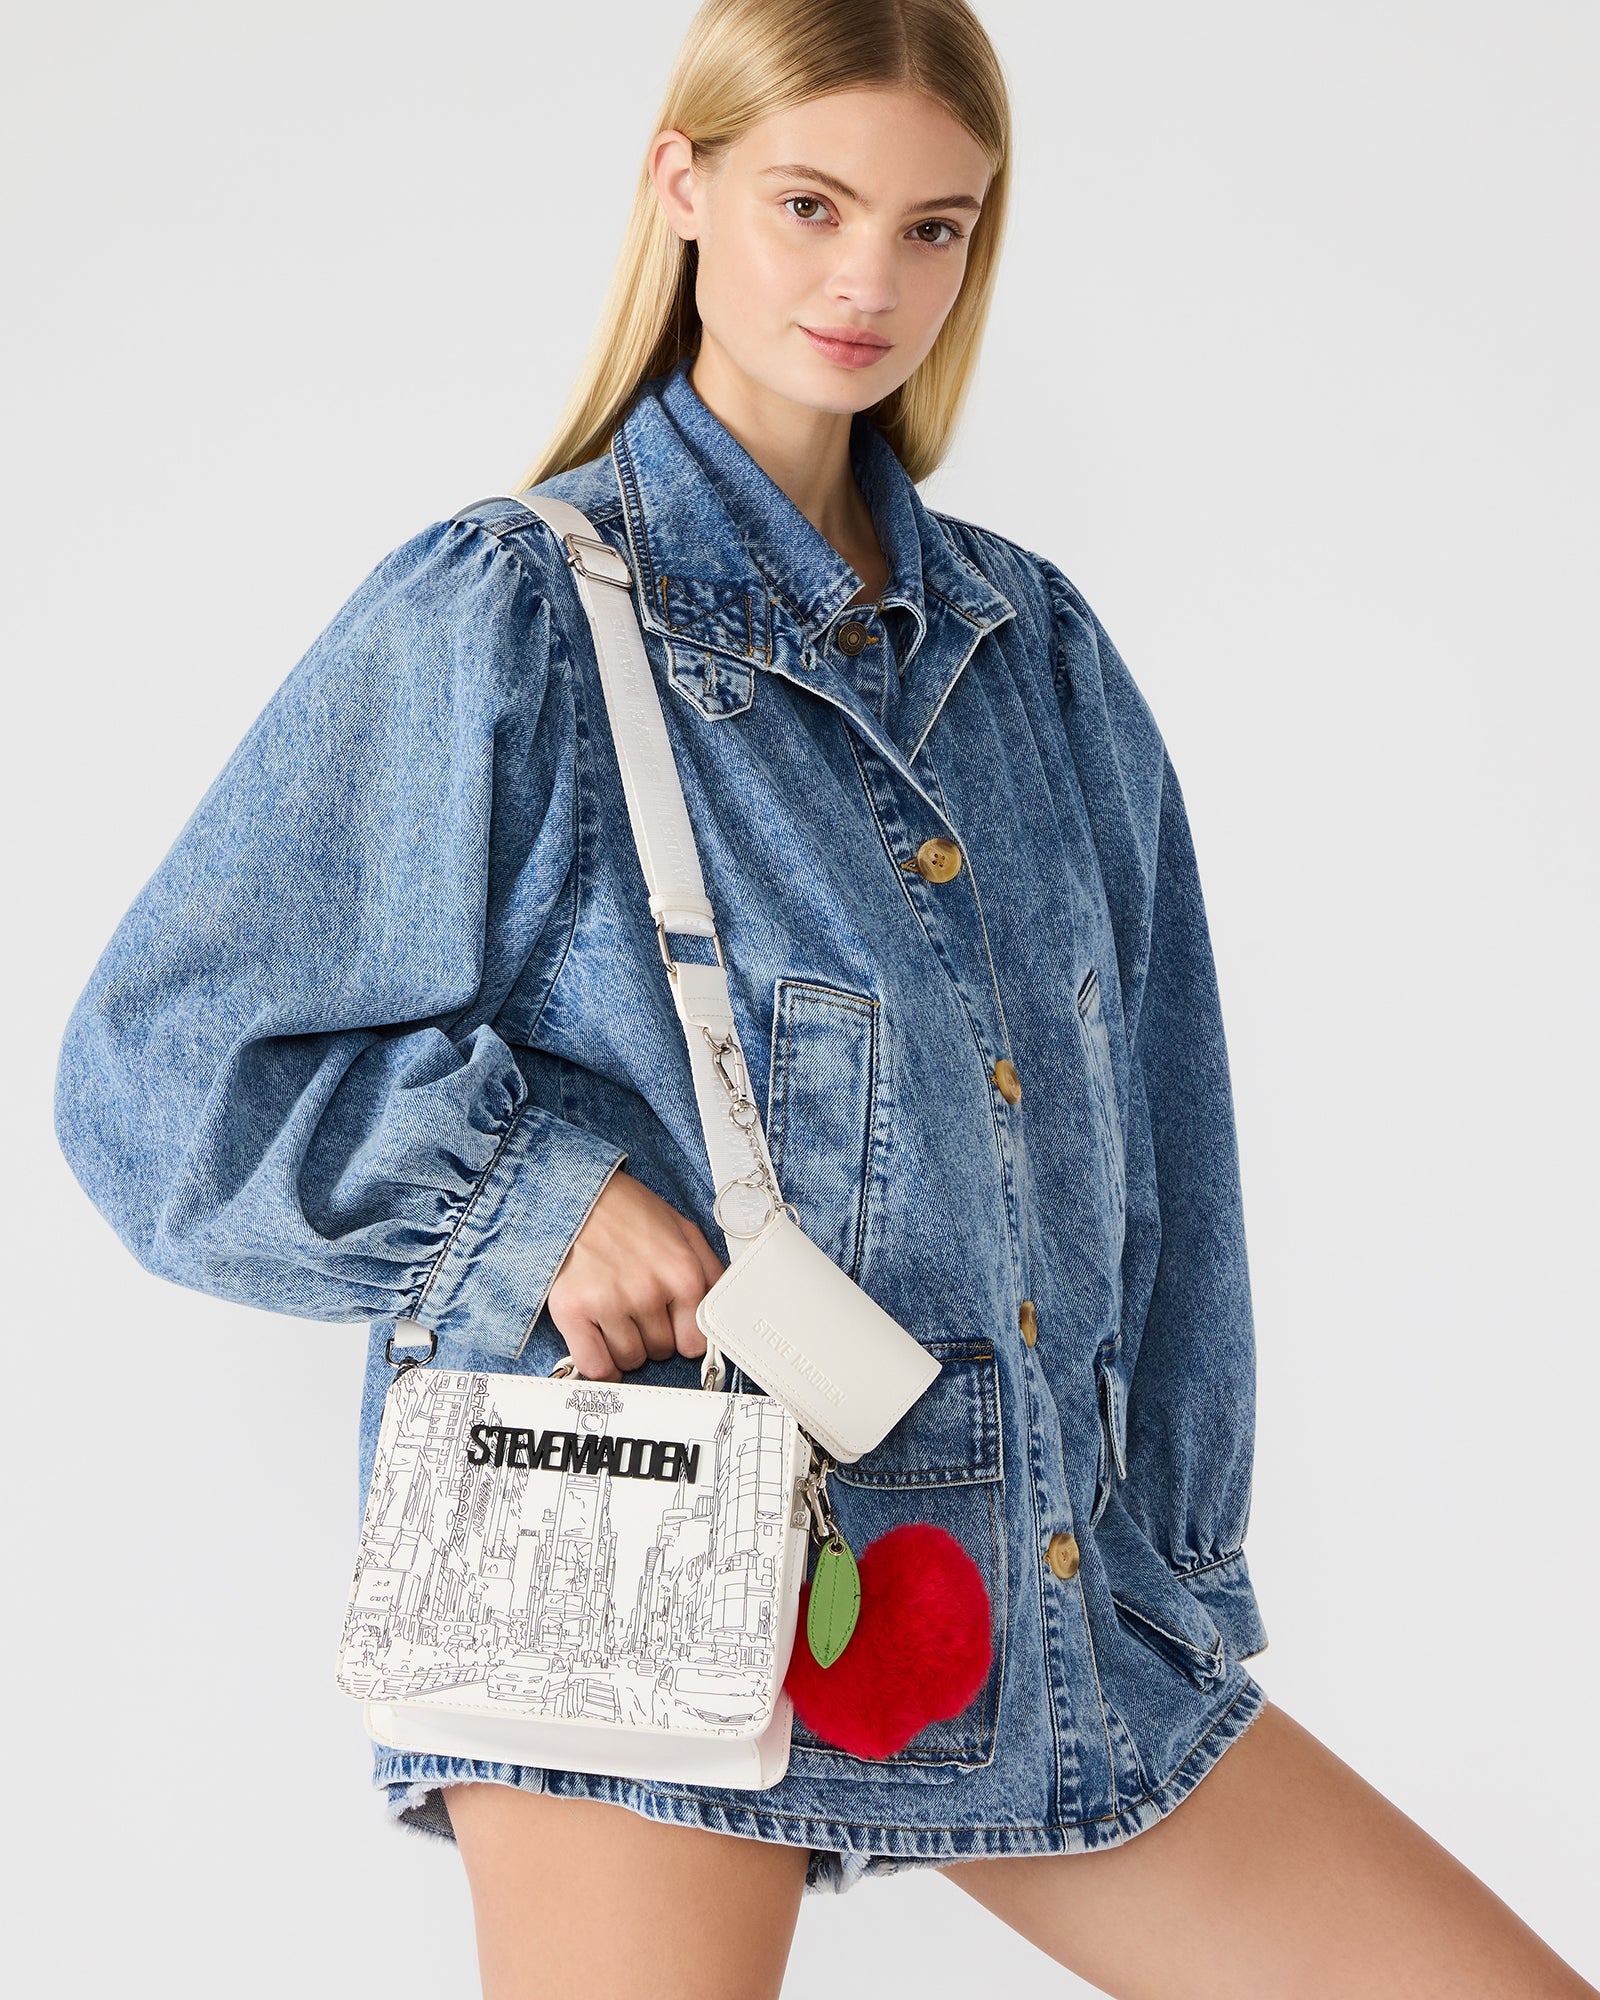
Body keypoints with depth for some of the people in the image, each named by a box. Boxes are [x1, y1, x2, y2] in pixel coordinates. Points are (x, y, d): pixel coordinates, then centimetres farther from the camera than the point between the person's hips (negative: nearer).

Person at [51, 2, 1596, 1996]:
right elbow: (157, 1077, -4)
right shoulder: (501, 618, -3)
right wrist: (539, 1199, -16)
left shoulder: (1039, 649, 13)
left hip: (1046, 1587, 5)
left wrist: (1170, 1586, 12)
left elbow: (1148, 1161, 15)